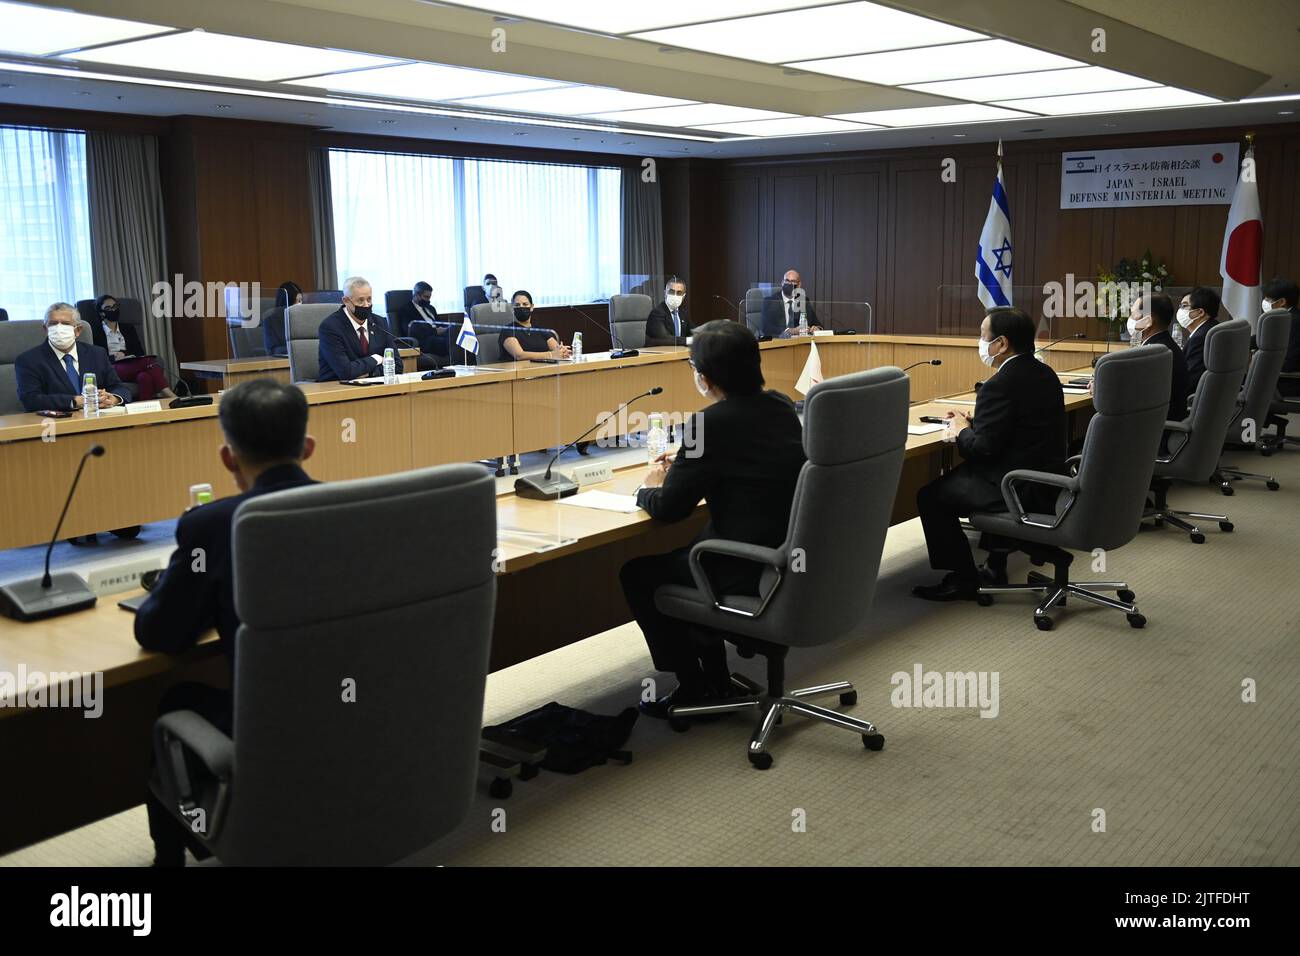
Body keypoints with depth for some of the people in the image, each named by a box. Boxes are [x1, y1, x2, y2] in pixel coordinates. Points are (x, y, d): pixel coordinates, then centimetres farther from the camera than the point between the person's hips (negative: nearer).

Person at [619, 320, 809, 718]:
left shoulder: (712, 422, -20)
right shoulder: (781, 406, 4)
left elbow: (668, 509, -12)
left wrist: (649, 489, 10)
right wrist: (681, 468, 20)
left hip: (753, 579, -8)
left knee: (637, 573, 13)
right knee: (680, 555, 29)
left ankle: (694, 687, 23)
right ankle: (715, 678, 33)